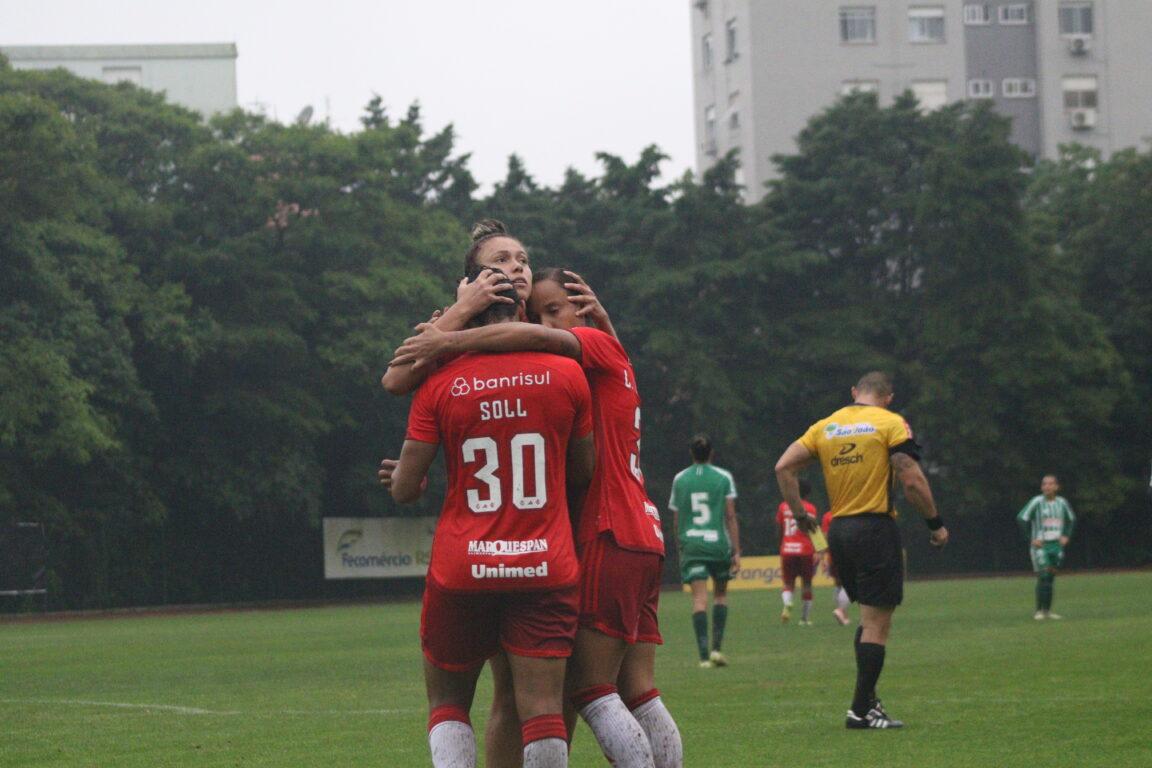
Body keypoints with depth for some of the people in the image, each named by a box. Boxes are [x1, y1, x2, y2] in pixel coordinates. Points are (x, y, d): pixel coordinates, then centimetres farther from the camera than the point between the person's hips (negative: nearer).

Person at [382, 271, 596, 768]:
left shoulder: (439, 384, -3)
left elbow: (404, 490, -1)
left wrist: (399, 478, 22)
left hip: (460, 570, 0)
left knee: (447, 703, 12)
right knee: (542, 711, -3)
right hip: (547, 569, 0)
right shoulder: (565, 375, 1)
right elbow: (585, 472, 12)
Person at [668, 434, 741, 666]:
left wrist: (681, 547, 25)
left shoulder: (679, 479, 7)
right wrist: (736, 551, 0)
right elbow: (731, 517, -2)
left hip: (691, 543, 1)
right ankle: (717, 647, 6)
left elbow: (675, 520, 12)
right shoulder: (723, 477, 1)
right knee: (721, 593, 16)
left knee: (700, 597, -4)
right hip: (718, 543, -1)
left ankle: (704, 655, -13)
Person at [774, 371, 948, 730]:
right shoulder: (891, 424, -4)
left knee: (870, 617, 20)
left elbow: (784, 466, 5)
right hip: (875, 528, -6)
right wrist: (936, 523, -2)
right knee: (877, 624, -2)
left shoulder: (825, 427, 12)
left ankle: (866, 699, 16)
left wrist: (800, 513, 11)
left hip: (838, 530, 6)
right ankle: (862, 711, -3)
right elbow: (912, 480, -12)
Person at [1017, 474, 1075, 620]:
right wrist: (1031, 538, -12)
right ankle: (1039, 611, -8)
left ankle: (1047, 610, 13)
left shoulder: (1062, 503, 5)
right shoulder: (1037, 502, -8)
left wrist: (1066, 536, 8)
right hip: (1040, 545, -5)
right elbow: (1021, 518, -9)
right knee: (1043, 577, -13)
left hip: (1056, 545, 5)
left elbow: (1071, 519, 22)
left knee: (1051, 578, 7)